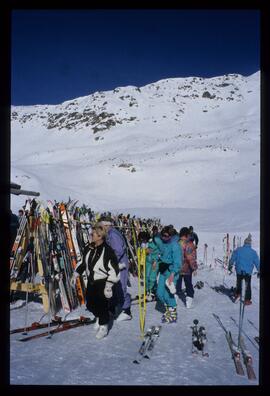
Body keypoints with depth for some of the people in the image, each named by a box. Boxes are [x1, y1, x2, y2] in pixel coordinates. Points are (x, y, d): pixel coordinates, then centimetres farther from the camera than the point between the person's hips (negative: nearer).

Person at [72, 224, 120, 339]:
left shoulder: (108, 251, -21)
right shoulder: (88, 248, -1)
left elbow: (114, 270, -20)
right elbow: (83, 262, 14)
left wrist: (108, 286, -21)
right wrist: (75, 275, 13)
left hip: (103, 283, -6)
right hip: (91, 281, 7)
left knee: (102, 306, -1)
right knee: (90, 305, 15)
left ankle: (103, 327, 23)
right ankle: (99, 317, 44)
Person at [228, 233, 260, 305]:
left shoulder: (238, 250, -6)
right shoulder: (253, 252, -6)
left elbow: (232, 259, 1)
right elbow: (257, 262, 0)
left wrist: (230, 267, 15)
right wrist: (259, 271, 11)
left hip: (239, 271, 0)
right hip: (248, 272, 0)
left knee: (239, 283, 23)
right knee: (248, 286, 13)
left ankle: (237, 294, 14)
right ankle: (247, 300, 16)